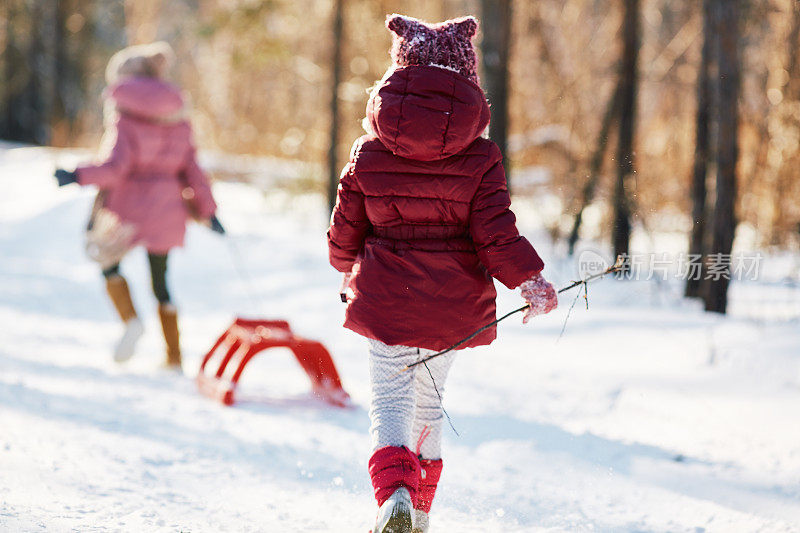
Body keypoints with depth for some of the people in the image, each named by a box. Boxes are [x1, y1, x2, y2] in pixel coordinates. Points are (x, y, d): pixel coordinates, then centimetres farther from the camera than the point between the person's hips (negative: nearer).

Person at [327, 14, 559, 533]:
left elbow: (343, 237, 5)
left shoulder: (369, 155, -3)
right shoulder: (480, 159, -6)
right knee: (428, 403, 20)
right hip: (452, 306, 1)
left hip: (386, 300, -1)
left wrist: (353, 266, 27)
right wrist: (530, 279, 3)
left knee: (391, 402, 1)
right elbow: (496, 233, -11)